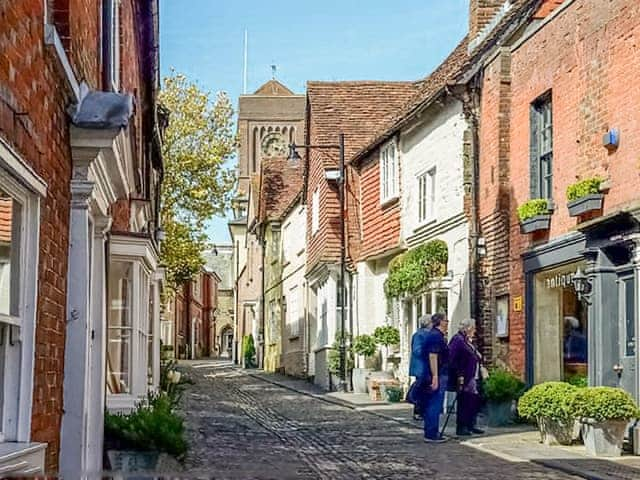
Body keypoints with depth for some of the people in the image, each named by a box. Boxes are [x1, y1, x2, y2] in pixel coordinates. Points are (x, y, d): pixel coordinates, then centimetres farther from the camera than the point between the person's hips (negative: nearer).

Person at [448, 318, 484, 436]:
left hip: (473, 378, 10)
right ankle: (460, 428, 2)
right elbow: (452, 359, -19)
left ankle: (471, 425, 21)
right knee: (464, 403, -4)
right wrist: (459, 375, -21)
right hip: (464, 379, -10)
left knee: (475, 400, 11)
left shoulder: (469, 341, 17)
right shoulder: (457, 340, -13)